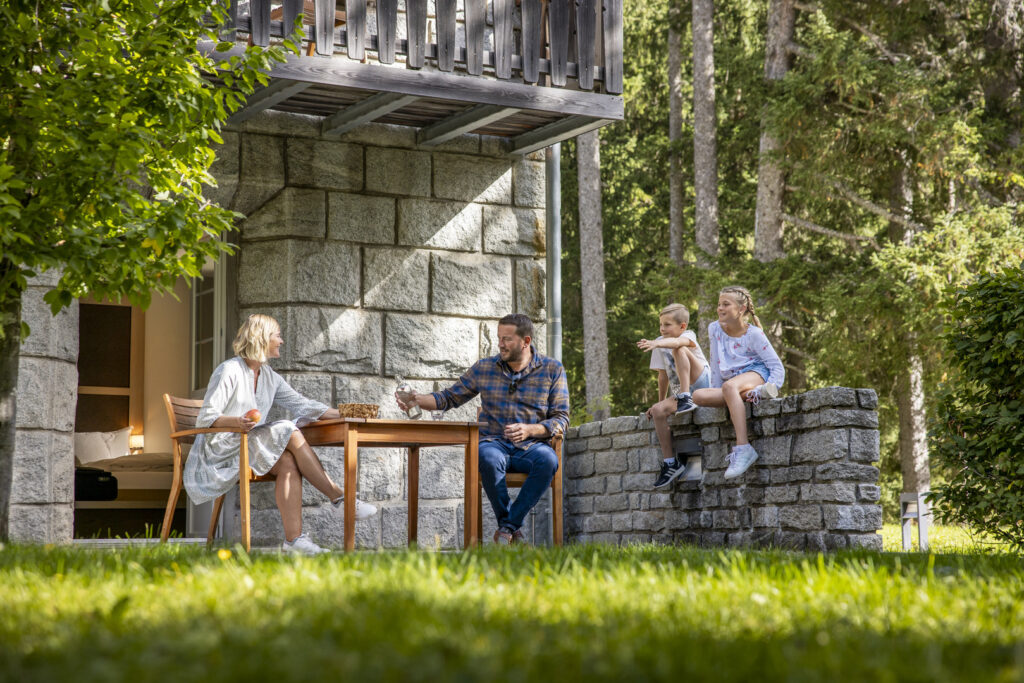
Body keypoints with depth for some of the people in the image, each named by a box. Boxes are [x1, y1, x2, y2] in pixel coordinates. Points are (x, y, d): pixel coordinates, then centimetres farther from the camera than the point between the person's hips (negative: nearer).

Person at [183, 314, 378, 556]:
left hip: (252, 449, 7)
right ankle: (339, 499, -21)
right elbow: (205, 418, -13)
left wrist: (343, 414, 2)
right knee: (290, 434, -24)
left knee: (288, 462, -25)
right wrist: (237, 422, -32)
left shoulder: (270, 377, 15)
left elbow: (301, 404, 13)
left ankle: (293, 538, -34)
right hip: (222, 451, -7)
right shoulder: (229, 371, -9)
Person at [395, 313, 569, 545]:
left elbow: (561, 419, 1)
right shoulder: (484, 368, 9)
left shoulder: (552, 370, 4)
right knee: (488, 458, -37)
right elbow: (450, 397, 15)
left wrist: (529, 430, -16)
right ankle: (512, 528, -19)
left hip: (531, 445, -1)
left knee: (548, 461, -37)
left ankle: (507, 527, -25)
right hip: (494, 442, 1)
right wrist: (418, 400, -3)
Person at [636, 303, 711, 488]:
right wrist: (661, 402, 18)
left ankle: (687, 399, -30)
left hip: (702, 385, -6)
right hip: (679, 393, 6)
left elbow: (677, 342, -35)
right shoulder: (661, 343, 10)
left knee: (678, 349, -25)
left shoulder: (688, 335, -8)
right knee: (658, 411, -24)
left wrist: (656, 343, -54)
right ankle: (670, 463, -18)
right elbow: (663, 376, 17)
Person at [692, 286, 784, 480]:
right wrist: (717, 394, 7)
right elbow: (716, 365, 12)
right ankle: (753, 394, -28)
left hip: (756, 373, -6)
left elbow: (777, 367, -6)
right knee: (698, 396, -23)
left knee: (729, 386, -40)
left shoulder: (754, 334, -7)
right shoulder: (715, 329, 6)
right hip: (733, 380, 6)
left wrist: (772, 386, -23)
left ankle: (743, 448, -50)